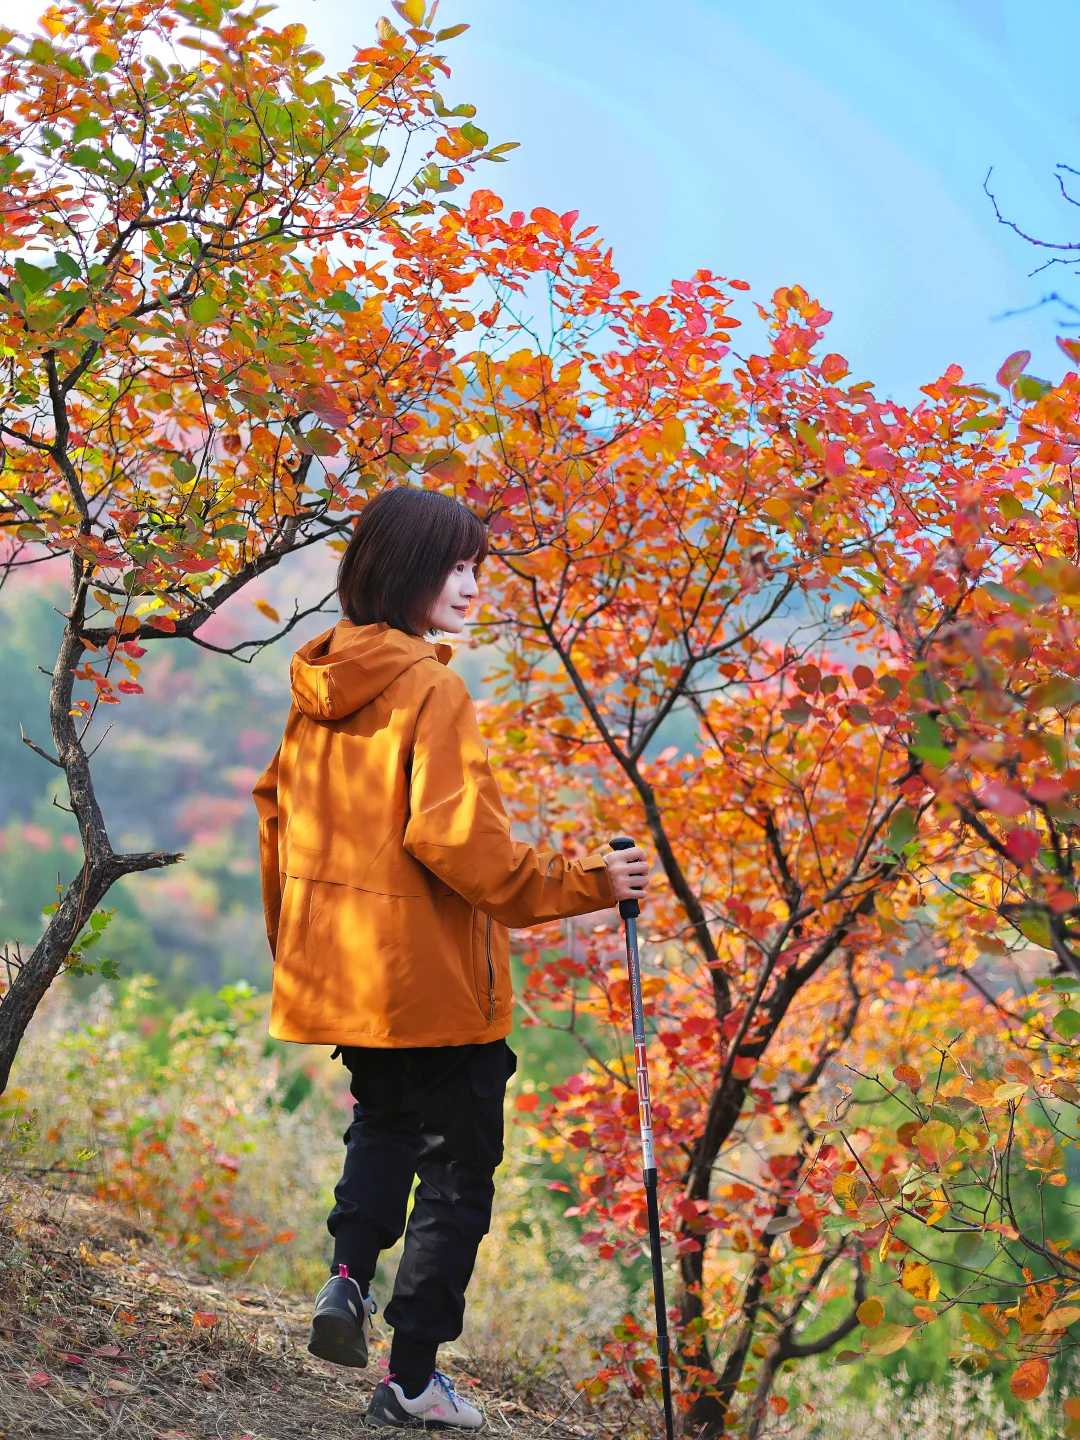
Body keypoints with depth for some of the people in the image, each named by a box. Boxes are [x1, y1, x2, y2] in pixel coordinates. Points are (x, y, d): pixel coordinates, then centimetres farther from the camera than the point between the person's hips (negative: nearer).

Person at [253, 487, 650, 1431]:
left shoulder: (320, 688, 7)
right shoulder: (431, 690, -17)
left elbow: (278, 816, 14)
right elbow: (457, 840, -23)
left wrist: (291, 944, 25)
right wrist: (585, 884, -15)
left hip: (334, 966, 7)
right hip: (428, 980, -7)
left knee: (385, 1119, 30)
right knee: (456, 1168, 7)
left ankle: (349, 1275, 10)